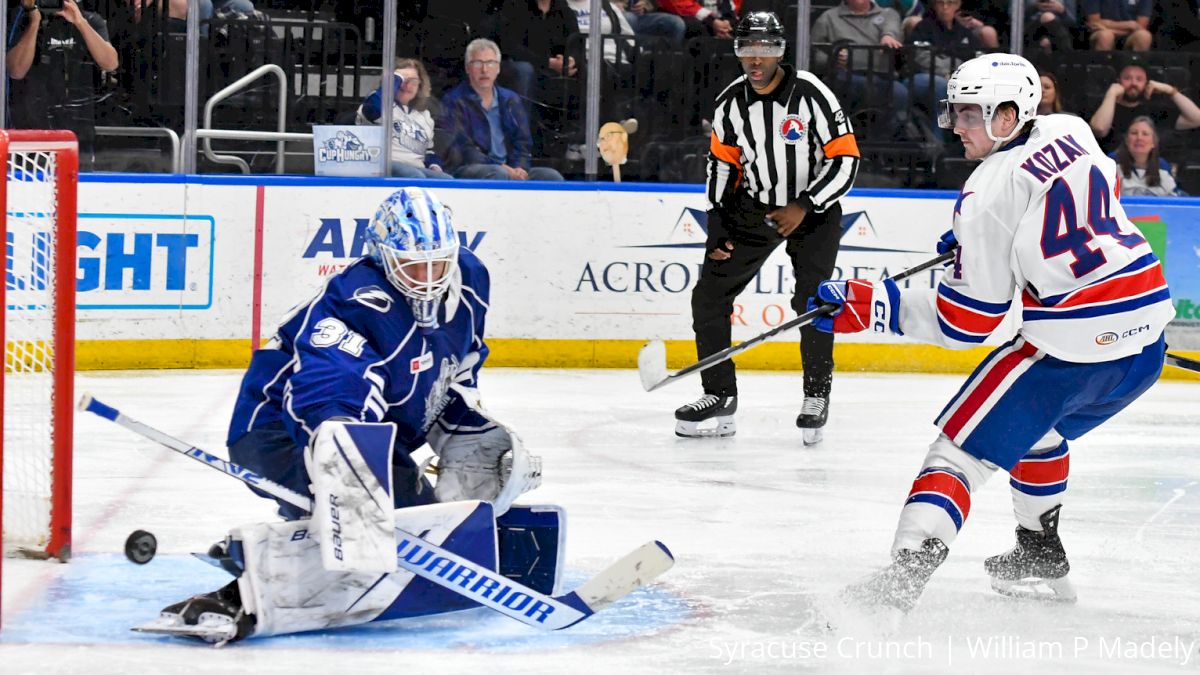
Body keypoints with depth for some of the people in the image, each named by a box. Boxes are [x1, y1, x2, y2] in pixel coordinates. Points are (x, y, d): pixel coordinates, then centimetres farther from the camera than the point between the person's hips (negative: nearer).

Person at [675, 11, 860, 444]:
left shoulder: (810, 95, -19)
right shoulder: (730, 103, -4)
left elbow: (845, 158, -16)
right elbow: (722, 164, 8)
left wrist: (804, 207, -23)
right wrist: (717, 229, 4)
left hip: (813, 211, -5)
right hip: (752, 209, 5)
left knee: (812, 303, -18)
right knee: (709, 295, -2)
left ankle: (816, 395, 3)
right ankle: (720, 397, 9)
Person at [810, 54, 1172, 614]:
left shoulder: (988, 194, -14)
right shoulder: (1071, 131, 6)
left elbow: (963, 322, -12)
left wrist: (869, 305, -8)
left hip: (1072, 350, -8)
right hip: (1147, 338, 8)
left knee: (962, 447, -3)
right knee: (1038, 425, 32)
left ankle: (902, 577, -17)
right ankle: (1041, 559, 40)